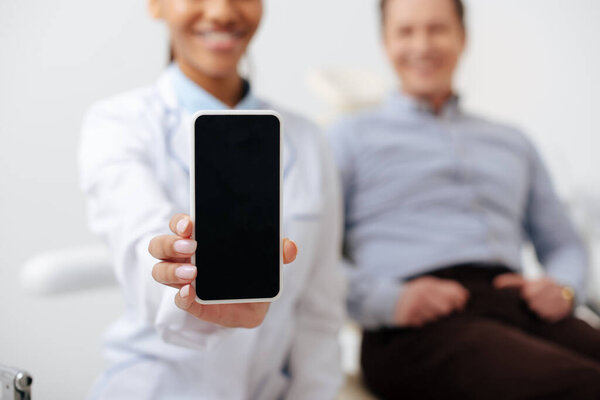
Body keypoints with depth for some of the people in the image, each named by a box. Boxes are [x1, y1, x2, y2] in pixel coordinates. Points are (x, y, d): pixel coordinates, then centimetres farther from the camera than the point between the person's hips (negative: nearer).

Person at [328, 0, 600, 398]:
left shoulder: (512, 143, 31)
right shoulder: (354, 136, 17)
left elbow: (565, 245, 31)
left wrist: (563, 287, 6)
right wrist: (387, 300, -14)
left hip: (518, 304, 5)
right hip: (419, 329, -5)